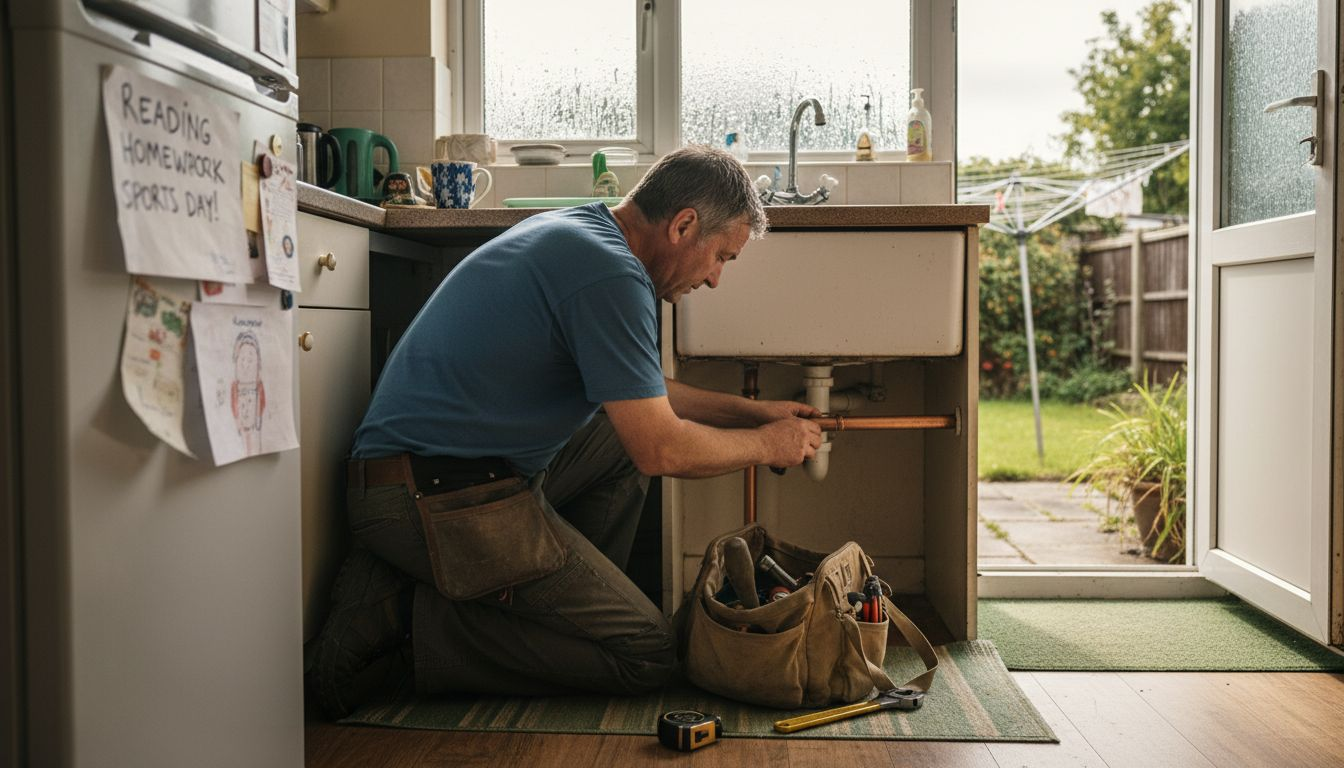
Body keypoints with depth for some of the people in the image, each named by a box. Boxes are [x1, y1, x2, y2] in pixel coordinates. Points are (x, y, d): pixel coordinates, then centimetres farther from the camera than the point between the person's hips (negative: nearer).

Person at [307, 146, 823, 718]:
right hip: (445, 501, -10)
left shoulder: (571, 231, 13)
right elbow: (660, 451, -16)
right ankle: (406, 623, -6)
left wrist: (752, 410, 24)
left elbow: (635, 390, 25)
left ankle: (572, 595, 14)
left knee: (621, 436, 19)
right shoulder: (610, 273, -18)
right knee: (645, 655, -5)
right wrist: (767, 445, 1)